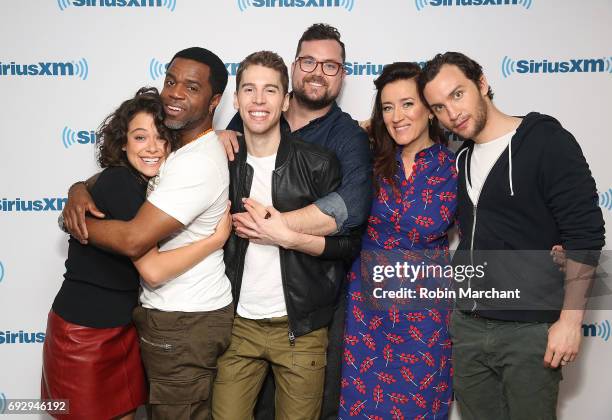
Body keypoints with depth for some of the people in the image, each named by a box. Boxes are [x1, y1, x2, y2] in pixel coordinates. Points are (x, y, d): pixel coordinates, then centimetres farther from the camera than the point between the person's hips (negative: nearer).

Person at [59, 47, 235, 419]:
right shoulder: (175, 146, 9)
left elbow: (134, 240, -26)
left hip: (183, 323, -9)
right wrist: (80, 190, -5)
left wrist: (73, 222, -9)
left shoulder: (198, 162, -23)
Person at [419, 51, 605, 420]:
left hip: (531, 330, -6)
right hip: (468, 327, 6)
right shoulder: (460, 159, 10)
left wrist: (570, 319, -15)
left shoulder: (547, 141, -9)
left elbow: (585, 234, -12)